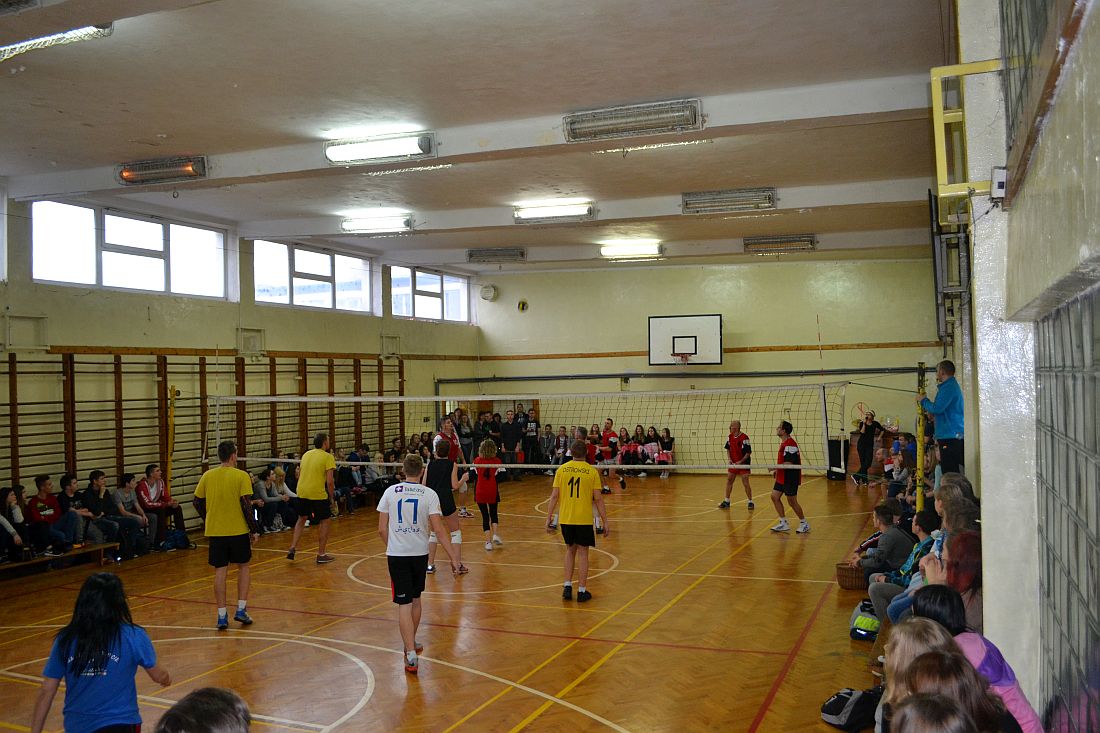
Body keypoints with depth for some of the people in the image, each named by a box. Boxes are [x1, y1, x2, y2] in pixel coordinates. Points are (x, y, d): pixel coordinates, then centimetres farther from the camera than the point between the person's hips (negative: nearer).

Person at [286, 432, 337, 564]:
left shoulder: (306, 454, 12)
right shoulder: (328, 457, -7)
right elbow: (330, 481, -13)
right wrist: (332, 497, -2)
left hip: (301, 492, 6)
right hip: (318, 494, -6)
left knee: (301, 519, 24)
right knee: (325, 521, 8)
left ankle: (292, 548, 18)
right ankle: (321, 554, 8)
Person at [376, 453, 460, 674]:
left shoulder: (390, 492, -2)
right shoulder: (429, 494, -5)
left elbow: (382, 529, 0)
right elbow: (439, 530, -11)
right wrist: (453, 558, -7)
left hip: (396, 555, -1)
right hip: (419, 554, 1)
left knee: (404, 604, 0)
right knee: (415, 599, 21)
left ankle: (411, 655, -9)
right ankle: (411, 644, 37)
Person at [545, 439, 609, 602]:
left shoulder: (561, 470, -1)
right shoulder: (592, 471, -5)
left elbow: (554, 496, -2)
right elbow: (598, 499, -5)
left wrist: (549, 518, 4)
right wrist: (605, 522, 1)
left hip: (565, 518, 2)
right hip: (584, 519, -2)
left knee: (570, 550, 18)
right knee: (582, 552, 8)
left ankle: (567, 586, 14)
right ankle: (581, 591, 11)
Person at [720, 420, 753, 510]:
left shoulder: (744, 438, -19)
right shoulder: (730, 437, 2)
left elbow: (748, 453, -17)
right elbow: (728, 449, 14)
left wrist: (741, 462, -23)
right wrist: (730, 459, -1)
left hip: (743, 463, -7)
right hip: (733, 463, 7)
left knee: (745, 483, -6)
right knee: (729, 481, 8)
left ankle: (750, 502, 7)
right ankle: (726, 501, 19)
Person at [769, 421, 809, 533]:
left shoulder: (790, 444, -21)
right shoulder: (783, 443, 12)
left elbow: (789, 463, -25)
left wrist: (775, 468, -18)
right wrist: (777, 470, 13)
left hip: (790, 478, -10)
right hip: (782, 477, 10)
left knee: (792, 502, 0)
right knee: (775, 497, 7)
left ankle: (804, 523, 17)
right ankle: (783, 523, 13)